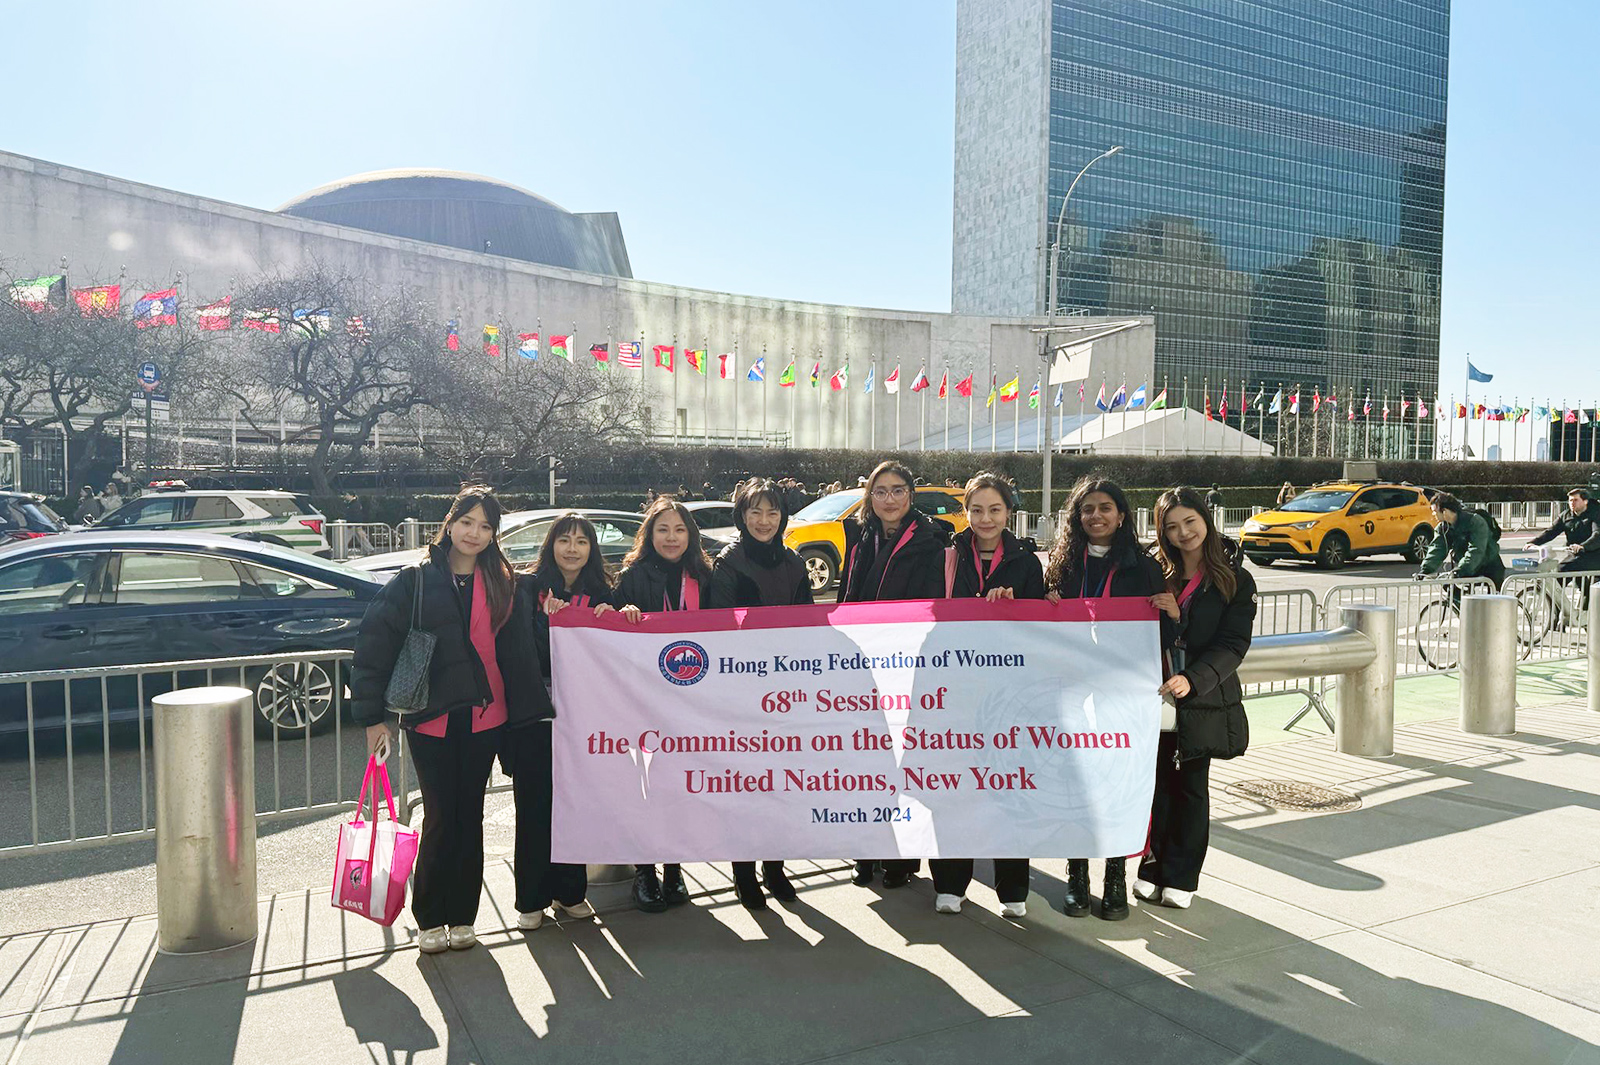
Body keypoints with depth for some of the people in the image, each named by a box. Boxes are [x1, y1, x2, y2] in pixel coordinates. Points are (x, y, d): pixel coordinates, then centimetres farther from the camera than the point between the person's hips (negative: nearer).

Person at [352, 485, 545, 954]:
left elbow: (520, 652, 6)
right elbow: (373, 645, -2)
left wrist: (535, 709, 1)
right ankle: (430, 919, 19)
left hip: (485, 717, 2)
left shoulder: (505, 586, 6)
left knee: (470, 818, 9)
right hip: (431, 718, -2)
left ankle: (462, 917, 23)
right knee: (441, 818, 2)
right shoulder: (415, 582, -1)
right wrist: (373, 716, -5)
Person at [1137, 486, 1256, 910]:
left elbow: (1233, 644, -11)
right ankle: (1154, 869, 20)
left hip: (1205, 698, -1)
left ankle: (1181, 877, 20)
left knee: (1191, 785, 8)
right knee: (1158, 782, 6)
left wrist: (1193, 679, -25)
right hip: (1155, 693, 2)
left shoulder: (1235, 580, -2)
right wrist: (1166, 615, -11)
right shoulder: (1154, 573, 4)